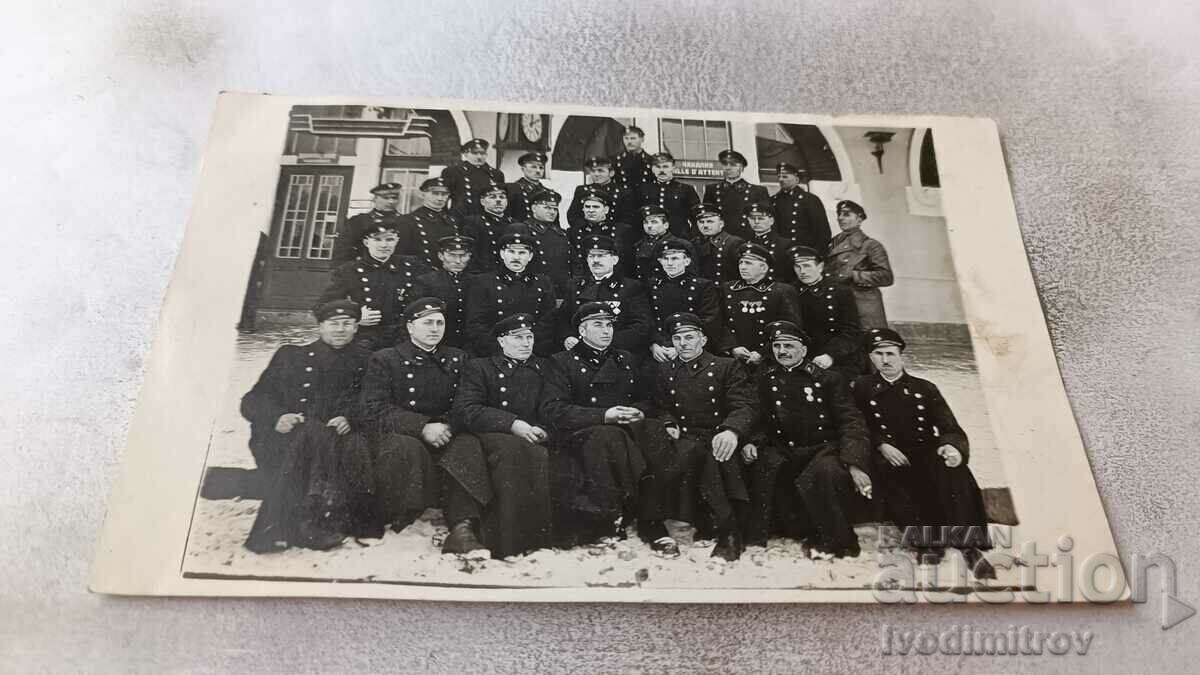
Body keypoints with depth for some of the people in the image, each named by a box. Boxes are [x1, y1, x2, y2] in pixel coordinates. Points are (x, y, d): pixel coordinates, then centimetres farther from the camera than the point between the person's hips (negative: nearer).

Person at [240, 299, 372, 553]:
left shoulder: (366, 362, 19)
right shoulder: (290, 356, 18)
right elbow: (252, 401, 11)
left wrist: (350, 420, -13)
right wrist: (277, 417, -11)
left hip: (340, 436, 1)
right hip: (284, 440, 0)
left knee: (357, 447, -33)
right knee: (310, 435, -35)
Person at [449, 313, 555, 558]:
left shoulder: (545, 368, 25)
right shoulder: (479, 367, 16)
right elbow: (462, 411, 0)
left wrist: (542, 430, -8)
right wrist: (512, 424, -13)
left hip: (532, 440, 2)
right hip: (489, 439, -2)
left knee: (540, 455, -33)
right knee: (513, 448, -36)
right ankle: (510, 547, -33)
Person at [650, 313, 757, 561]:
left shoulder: (728, 367, 10)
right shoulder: (663, 371, 21)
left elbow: (744, 406, -2)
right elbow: (660, 408, 18)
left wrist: (731, 430, -24)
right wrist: (669, 425, -6)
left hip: (719, 439, -2)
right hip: (686, 438, 2)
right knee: (692, 451, -36)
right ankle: (727, 528, -28)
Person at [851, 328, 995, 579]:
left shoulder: (925, 388, 14)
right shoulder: (862, 387, 12)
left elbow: (951, 429, 5)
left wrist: (952, 446, -19)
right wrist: (882, 446, -14)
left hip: (927, 454, 1)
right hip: (890, 457, -1)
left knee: (953, 472, -31)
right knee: (887, 472, -36)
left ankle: (969, 546, -35)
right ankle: (924, 539, -35)